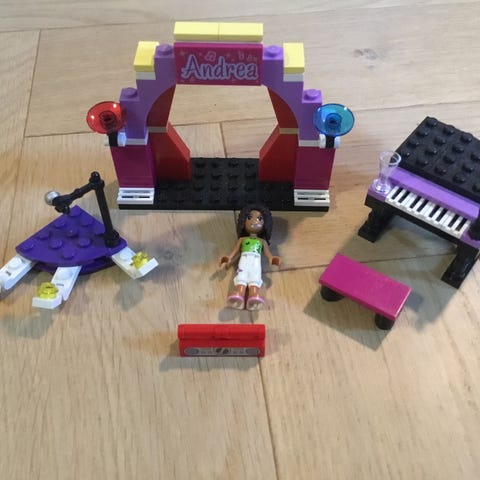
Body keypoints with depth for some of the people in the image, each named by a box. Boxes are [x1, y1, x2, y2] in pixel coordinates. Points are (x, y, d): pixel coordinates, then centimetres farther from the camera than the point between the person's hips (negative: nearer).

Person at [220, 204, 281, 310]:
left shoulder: (262, 241, 32)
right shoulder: (242, 239, 34)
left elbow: (267, 252, 15)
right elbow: (235, 250, 22)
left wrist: (272, 259, -8)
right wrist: (229, 258, 1)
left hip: (256, 260, -1)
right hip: (244, 259, 1)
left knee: (255, 278, -31)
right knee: (241, 276, -30)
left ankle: (254, 295, -58)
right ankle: (239, 294, -56)